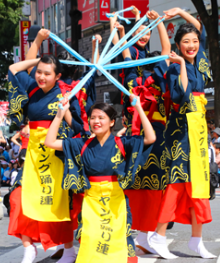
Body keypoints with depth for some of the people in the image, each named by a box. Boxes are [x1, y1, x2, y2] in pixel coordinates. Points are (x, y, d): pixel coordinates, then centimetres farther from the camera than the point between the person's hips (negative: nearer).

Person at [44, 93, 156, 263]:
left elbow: (151, 138, -14)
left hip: (115, 199, -1)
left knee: (114, 239, -1)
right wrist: (60, 114, -3)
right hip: (91, 199, 1)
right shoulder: (82, 145, 4)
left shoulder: (122, 144, -2)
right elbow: (50, 142, 3)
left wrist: (139, 108, -15)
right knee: (90, 239, -9)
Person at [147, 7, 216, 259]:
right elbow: (180, 96, -24)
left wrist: (181, 12, 11)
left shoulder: (200, 62, 10)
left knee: (198, 180, 6)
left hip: (199, 125, 7)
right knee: (179, 180, -9)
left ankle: (196, 239, 9)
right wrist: (182, 66, -21)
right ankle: (158, 236, -4)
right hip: (182, 127, -7)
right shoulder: (175, 68, -10)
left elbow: (201, 29, 22)